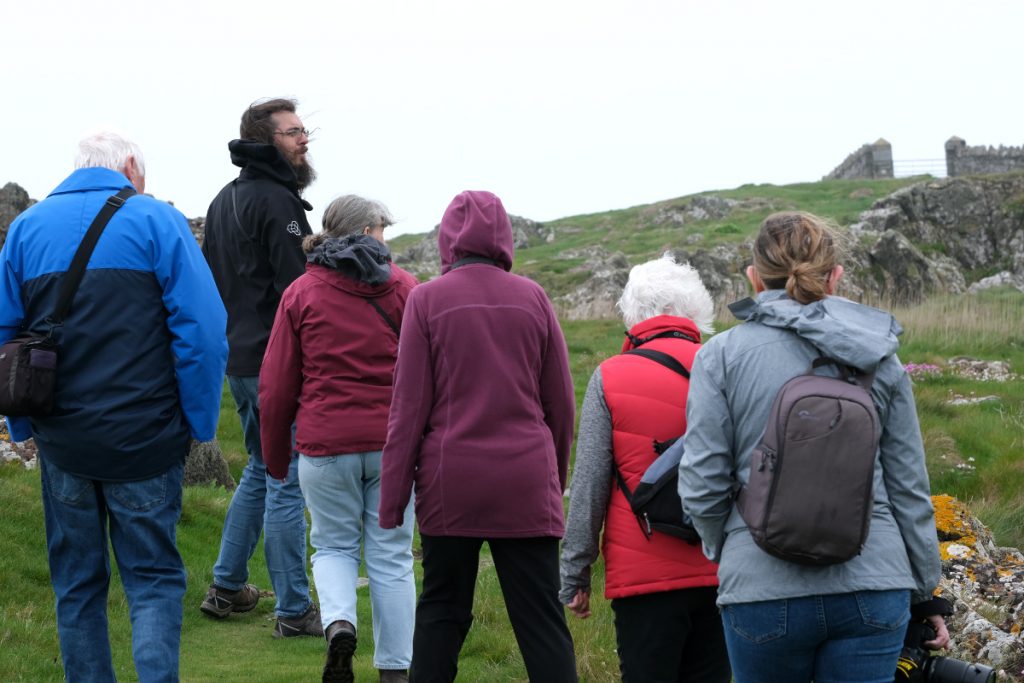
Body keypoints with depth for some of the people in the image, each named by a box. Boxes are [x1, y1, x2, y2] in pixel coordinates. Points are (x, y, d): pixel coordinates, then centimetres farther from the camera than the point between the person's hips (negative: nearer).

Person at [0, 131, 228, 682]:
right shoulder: (157, 221, -4)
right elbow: (202, 329, -12)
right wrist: (198, 424, -5)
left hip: (61, 443, 3)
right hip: (145, 439, -3)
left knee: (76, 584, 14)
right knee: (153, 578, 5)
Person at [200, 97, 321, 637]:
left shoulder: (225, 200, 15)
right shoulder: (277, 201, -15)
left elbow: (210, 278, 21)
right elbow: (296, 288, -20)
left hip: (237, 357, 10)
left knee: (261, 468, 22)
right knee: (286, 481, -4)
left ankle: (227, 588, 27)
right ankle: (294, 610, 0)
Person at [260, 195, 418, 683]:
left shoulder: (301, 293, 3)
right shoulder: (402, 288, 2)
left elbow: (276, 386, 3)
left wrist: (275, 456, 14)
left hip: (325, 442, 0)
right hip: (393, 442, 0)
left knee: (333, 546, 15)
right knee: (391, 556, 8)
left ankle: (338, 621, -12)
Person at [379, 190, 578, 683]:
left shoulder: (426, 301, -3)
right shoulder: (533, 299, 3)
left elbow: (409, 407, -3)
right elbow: (560, 403, 9)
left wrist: (393, 498, 2)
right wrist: (555, 474, 23)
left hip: (451, 482, -1)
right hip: (526, 482, 1)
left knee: (441, 610, 12)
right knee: (541, 620, 1)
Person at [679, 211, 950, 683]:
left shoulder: (720, 356, -2)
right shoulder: (881, 360, 6)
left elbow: (702, 485, -4)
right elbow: (909, 488, 9)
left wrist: (722, 552, 16)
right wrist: (924, 594, 19)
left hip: (763, 589, -2)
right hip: (874, 586, 2)